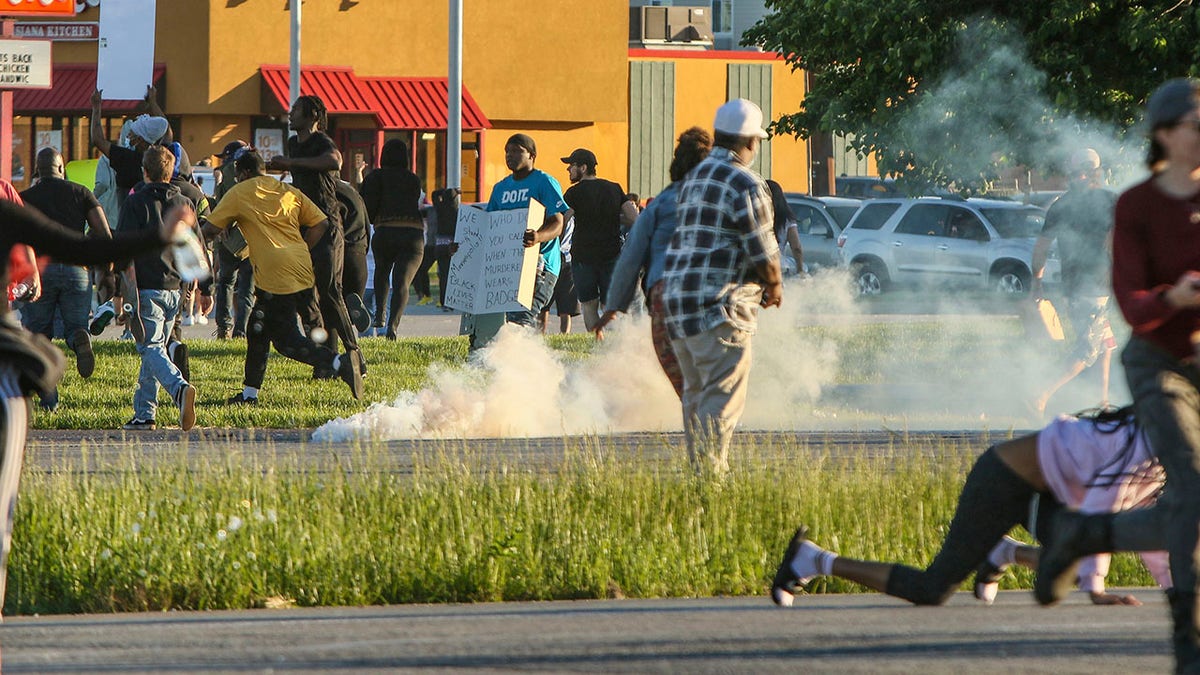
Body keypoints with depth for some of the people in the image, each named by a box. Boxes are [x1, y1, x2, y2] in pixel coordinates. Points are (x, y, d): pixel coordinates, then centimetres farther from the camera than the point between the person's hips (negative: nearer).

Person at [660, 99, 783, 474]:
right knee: (724, 395, -8)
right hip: (719, 305, -9)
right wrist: (774, 286, 9)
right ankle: (712, 468, -15)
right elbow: (763, 253, -12)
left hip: (676, 298, 9)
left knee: (696, 393, 16)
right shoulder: (745, 185, -10)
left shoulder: (693, 179, 17)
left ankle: (696, 468, 18)